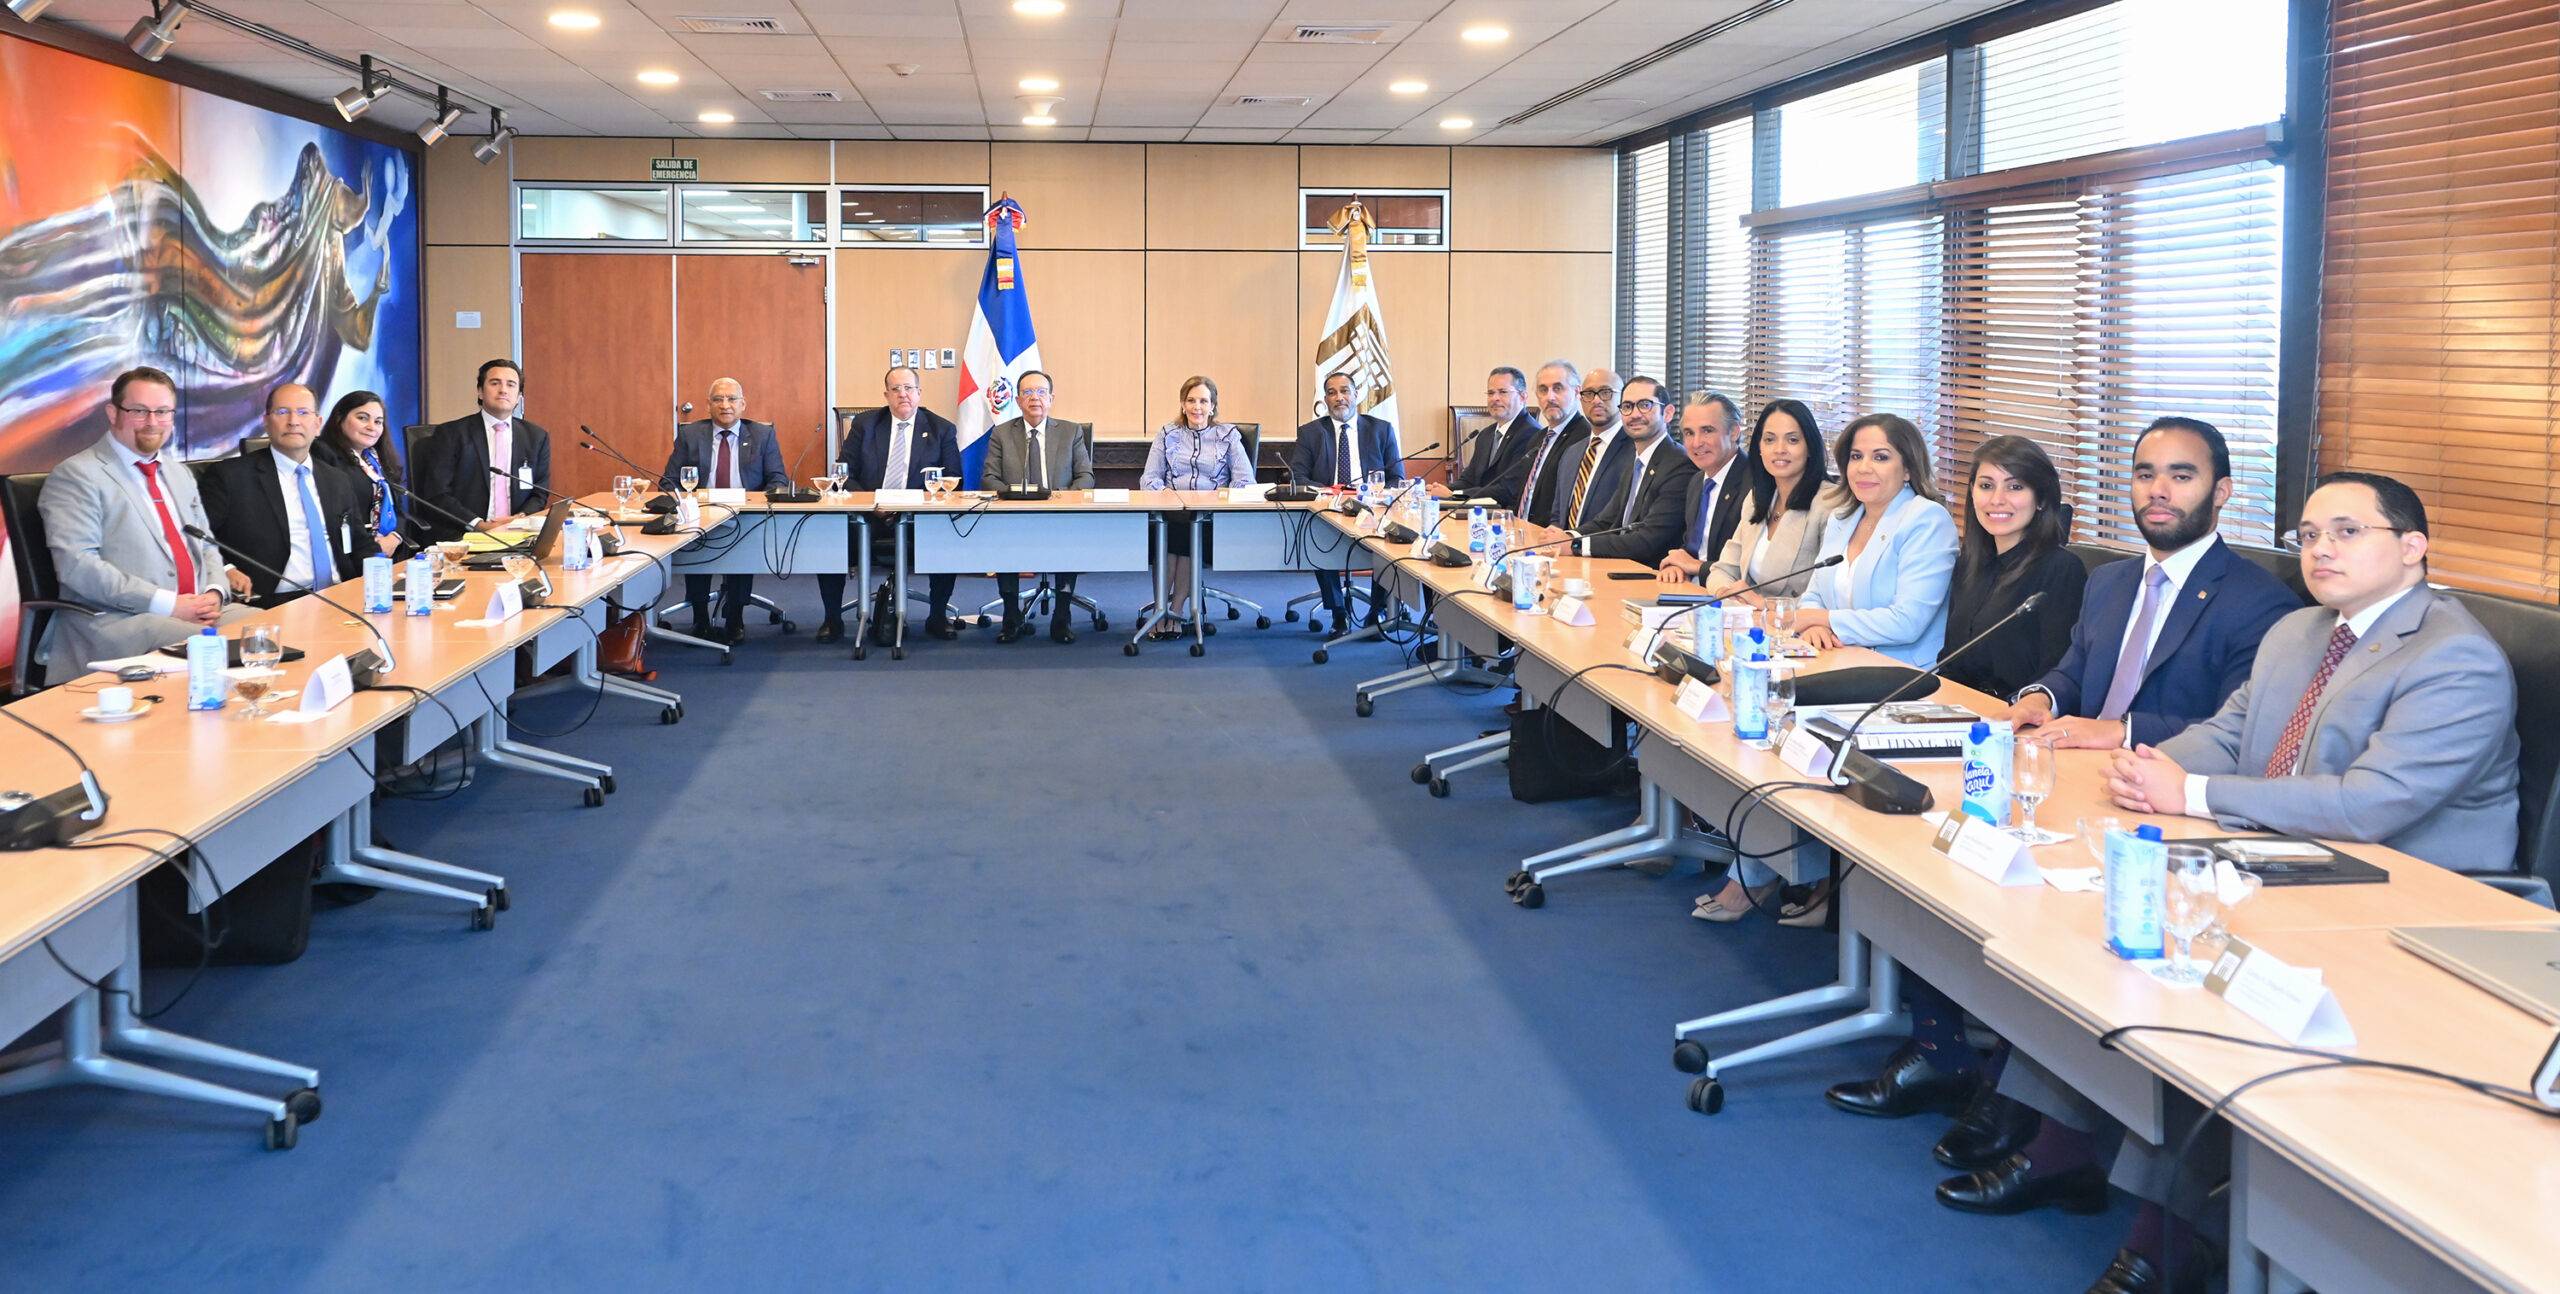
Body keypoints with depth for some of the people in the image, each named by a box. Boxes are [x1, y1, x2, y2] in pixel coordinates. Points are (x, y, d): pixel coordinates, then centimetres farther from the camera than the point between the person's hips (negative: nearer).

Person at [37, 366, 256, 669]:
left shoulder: (179, 473, 23)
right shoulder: (76, 476, -2)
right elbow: (76, 563, -13)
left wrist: (215, 592, 0)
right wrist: (167, 604, -18)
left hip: (198, 609, 8)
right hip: (117, 619, -7)